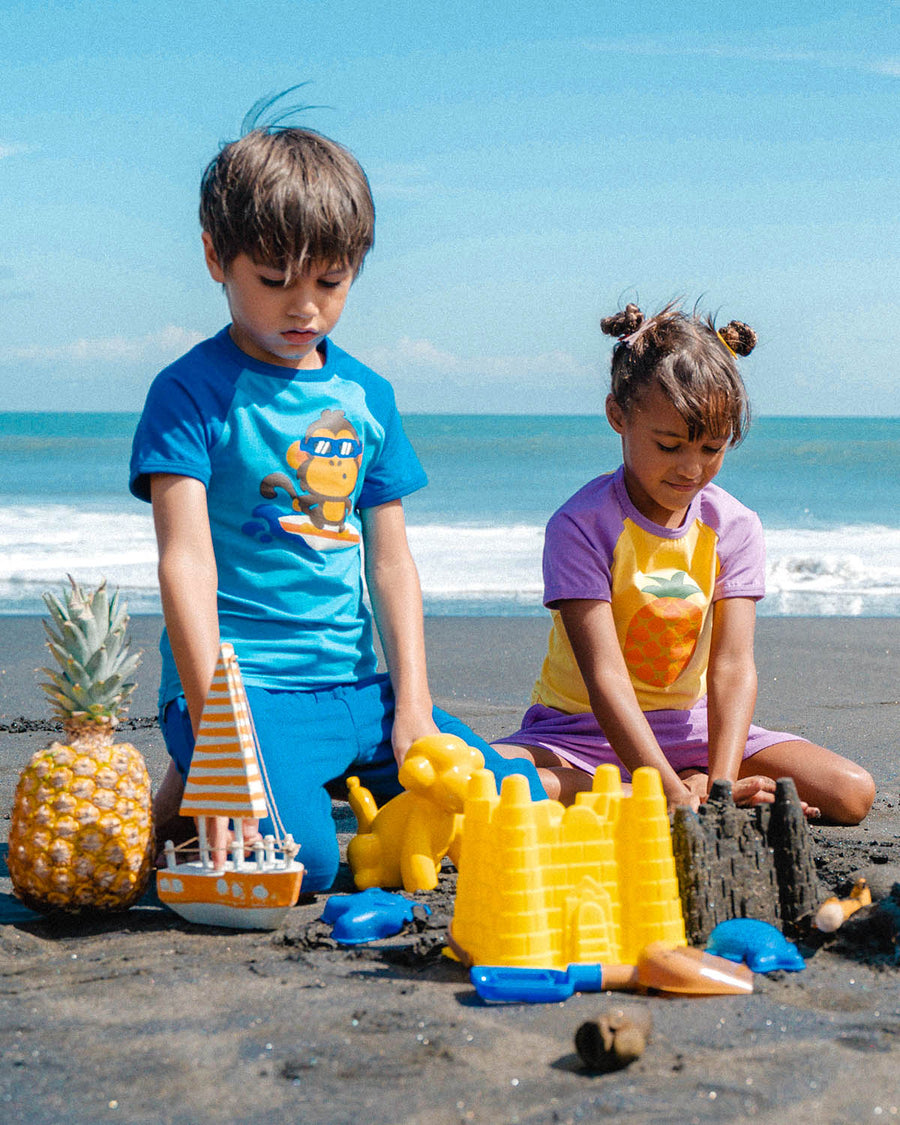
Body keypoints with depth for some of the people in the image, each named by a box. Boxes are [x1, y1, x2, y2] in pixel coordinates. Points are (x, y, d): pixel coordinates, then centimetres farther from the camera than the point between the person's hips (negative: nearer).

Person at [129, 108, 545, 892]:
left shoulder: (367, 395, 10)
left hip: (354, 683, 6)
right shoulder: (192, 392, -7)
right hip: (240, 683, -6)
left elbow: (390, 561, 11)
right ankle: (188, 792, 4)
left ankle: (340, 784, 18)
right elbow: (186, 563, -15)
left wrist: (412, 704, 1)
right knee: (299, 860, -28)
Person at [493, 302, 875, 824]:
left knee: (853, 793, -15)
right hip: (582, 729, -3)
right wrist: (672, 795, -37)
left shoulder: (734, 527, -5)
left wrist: (719, 784, -31)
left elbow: (733, 667, -14)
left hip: (688, 724, 3)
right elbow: (605, 676, -26)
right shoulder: (580, 526, -18)